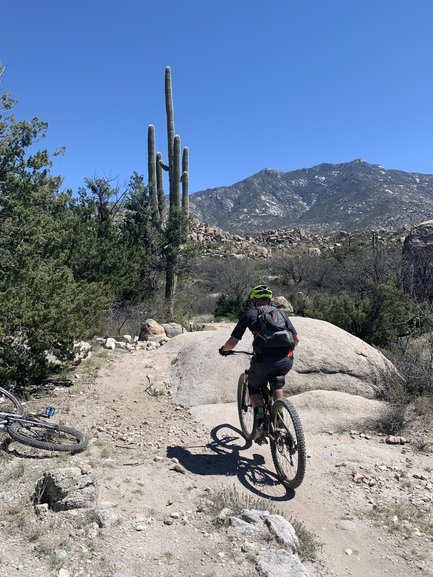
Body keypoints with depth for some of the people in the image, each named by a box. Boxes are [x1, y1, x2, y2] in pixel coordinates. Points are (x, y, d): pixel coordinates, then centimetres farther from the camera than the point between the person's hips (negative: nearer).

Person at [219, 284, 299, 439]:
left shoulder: (249, 314, 12)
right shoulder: (280, 313, 21)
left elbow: (232, 342, 7)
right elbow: (296, 339, 19)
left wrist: (223, 349, 30)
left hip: (263, 361, -3)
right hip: (286, 361, 3)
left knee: (253, 387, 27)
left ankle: (261, 422, 8)